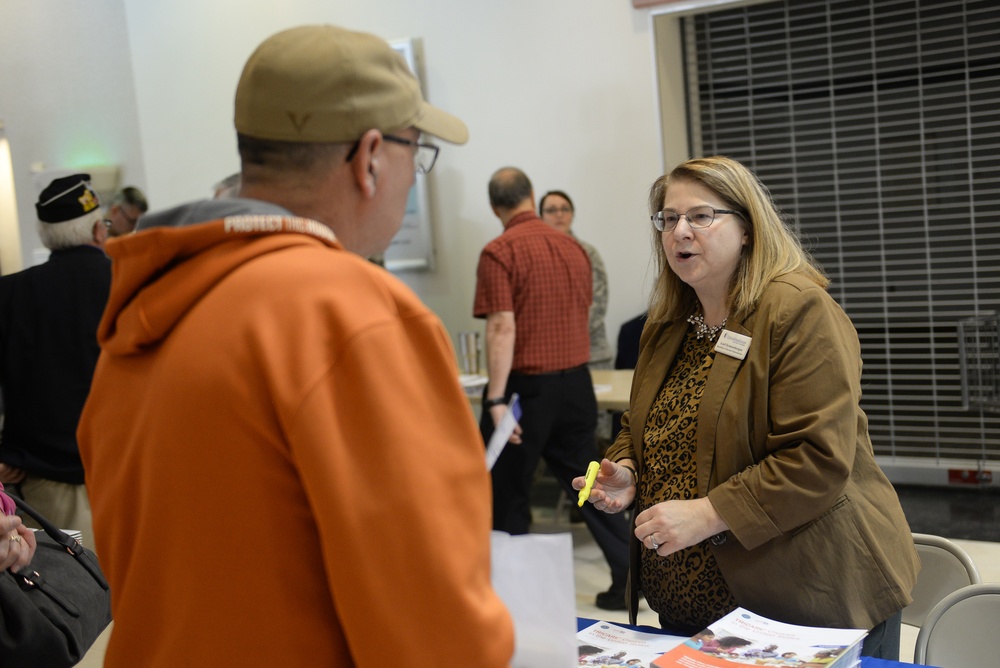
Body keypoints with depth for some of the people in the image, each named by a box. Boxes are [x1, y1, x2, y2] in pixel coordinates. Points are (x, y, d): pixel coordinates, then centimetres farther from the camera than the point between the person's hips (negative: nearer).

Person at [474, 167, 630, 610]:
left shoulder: (500, 252, -11)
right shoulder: (572, 247, 9)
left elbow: (502, 328, -19)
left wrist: (496, 400, -19)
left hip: (526, 387, -6)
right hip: (577, 383, 6)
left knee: (508, 494, 8)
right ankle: (629, 578, 16)